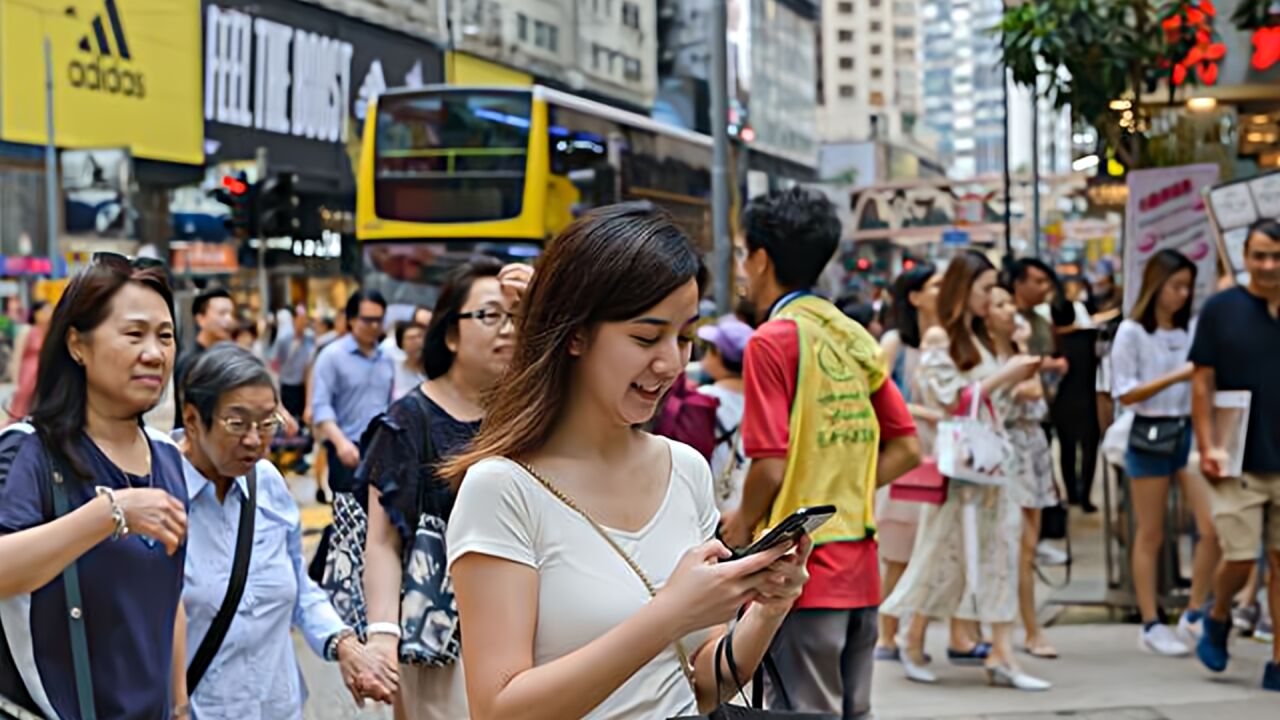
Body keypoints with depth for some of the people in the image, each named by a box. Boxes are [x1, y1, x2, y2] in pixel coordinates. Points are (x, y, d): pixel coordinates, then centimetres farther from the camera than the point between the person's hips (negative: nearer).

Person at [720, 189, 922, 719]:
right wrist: (841, 492, 11)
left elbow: (770, 466, -16)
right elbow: (906, 449, 12)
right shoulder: (855, 337, 10)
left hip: (802, 569, -7)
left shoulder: (773, 340, -11)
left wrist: (741, 524, 0)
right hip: (860, 568, 7)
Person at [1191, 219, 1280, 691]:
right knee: (1239, 560, -3)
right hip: (1239, 463, -2)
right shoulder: (1220, 310, -1)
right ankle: (1218, 617, 28)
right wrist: (1208, 447, -9)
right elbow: (1202, 384, -1)